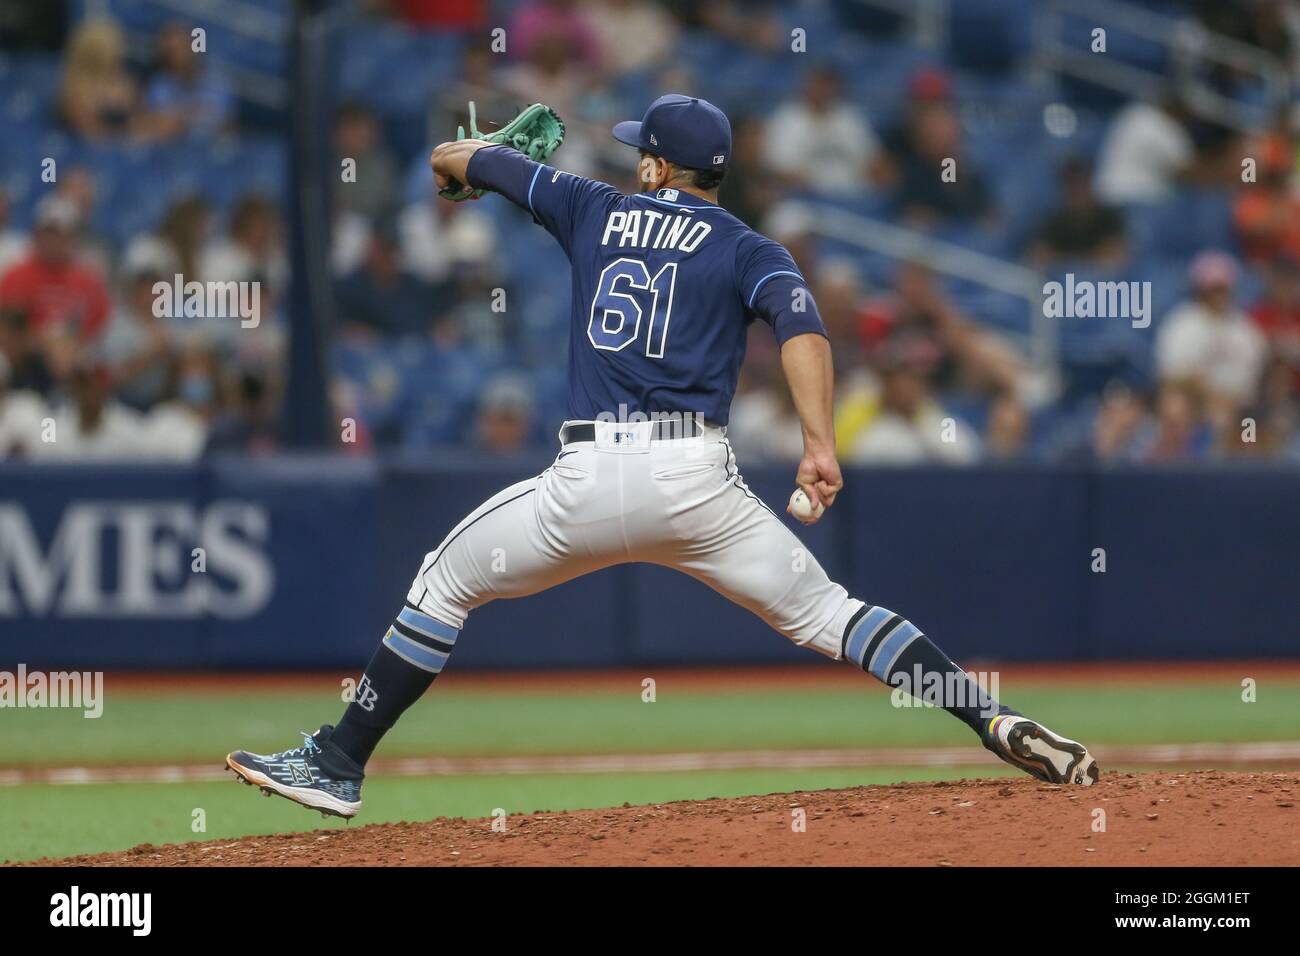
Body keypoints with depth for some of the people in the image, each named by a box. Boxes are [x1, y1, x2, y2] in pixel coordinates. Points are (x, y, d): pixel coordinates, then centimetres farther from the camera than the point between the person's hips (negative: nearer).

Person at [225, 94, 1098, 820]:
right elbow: (801, 325, -11)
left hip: (588, 479, 0)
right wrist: (820, 446, -18)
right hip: (697, 482, 0)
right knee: (821, 610, 9)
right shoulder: (748, 250, 11)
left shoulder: (594, 210, 17)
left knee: (445, 583, 18)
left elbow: (459, 162, 31)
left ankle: (338, 764, 15)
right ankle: (998, 724, -6)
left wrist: (457, 159, 55)